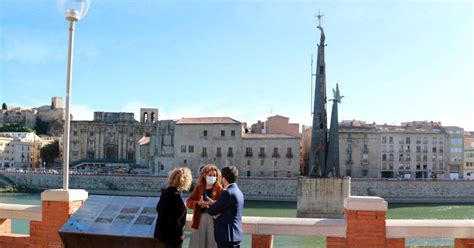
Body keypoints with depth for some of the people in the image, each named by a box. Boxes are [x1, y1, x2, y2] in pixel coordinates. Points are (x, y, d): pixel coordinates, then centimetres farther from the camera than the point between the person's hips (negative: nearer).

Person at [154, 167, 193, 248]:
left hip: (164, 231, 9)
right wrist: (180, 233, -14)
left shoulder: (166, 191, 3)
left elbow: (158, 208, 15)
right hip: (173, 234, -9)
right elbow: (175, 219, -25)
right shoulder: (175, 196, -26)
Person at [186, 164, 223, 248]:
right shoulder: (198, 188, 10)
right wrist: (198, 203, -15)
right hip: (199, 219, 3)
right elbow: (189, 202, 4)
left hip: (213, 219, -3)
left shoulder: (219, 188, 0)